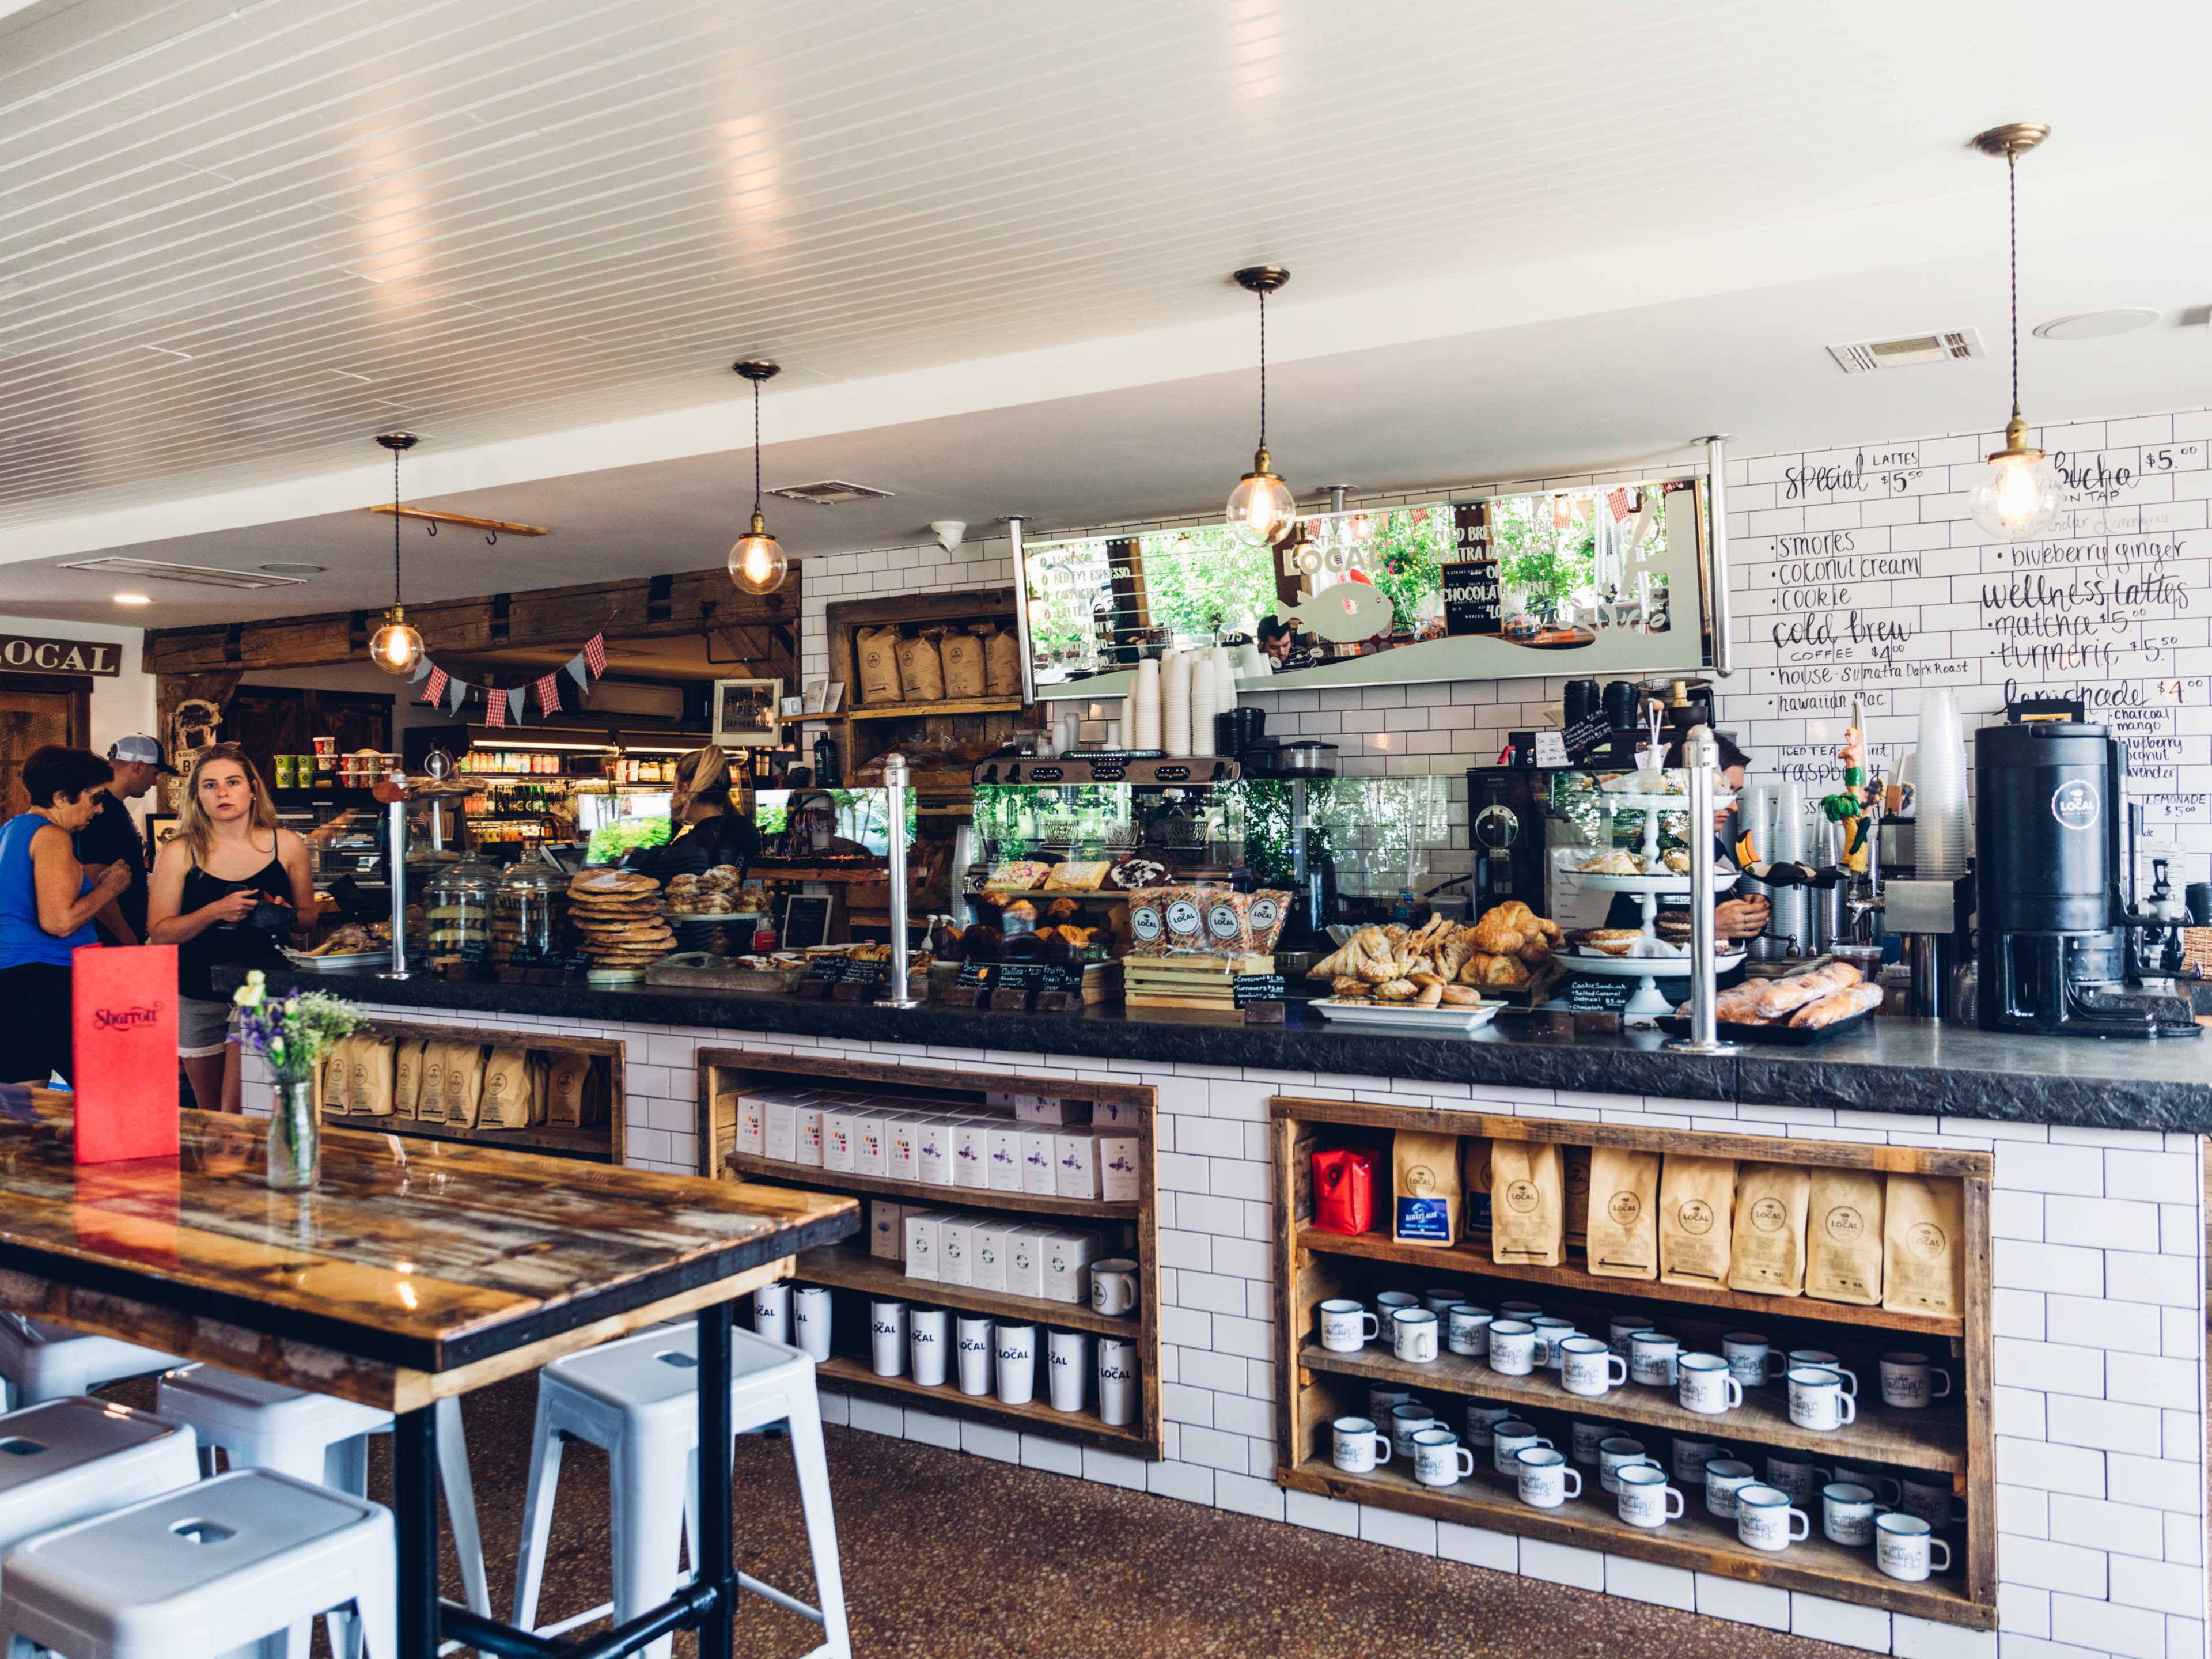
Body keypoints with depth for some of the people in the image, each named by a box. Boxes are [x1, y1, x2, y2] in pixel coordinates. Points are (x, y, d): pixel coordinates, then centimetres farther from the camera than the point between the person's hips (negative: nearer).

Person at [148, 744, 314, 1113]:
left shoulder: (287, 845, 2)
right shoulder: (179, 854, 0)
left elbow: (308, 915, 11)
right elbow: (159, 932, -3)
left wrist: (287, 917, -11)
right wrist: (215, 911, -18)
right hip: (198, 997, 2)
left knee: (236, 1113, -12)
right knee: (210, 1115, 13)